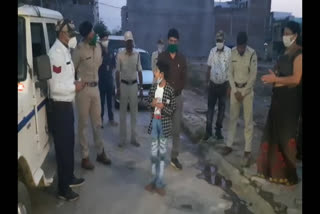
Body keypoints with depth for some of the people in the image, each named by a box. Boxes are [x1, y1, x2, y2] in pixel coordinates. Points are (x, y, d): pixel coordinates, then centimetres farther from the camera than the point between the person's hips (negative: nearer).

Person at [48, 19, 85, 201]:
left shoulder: (65, 50, 11)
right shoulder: (56, 53, -20)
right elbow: (55, 86, -25)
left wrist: (74, 84, 5)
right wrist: (74, 87, -14)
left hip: (67, 104, 10)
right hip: (60, 106, -10)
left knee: (69, 143, 20)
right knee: (63, 146, 0)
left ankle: (70, 178, 37)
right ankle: (63, 189, 14)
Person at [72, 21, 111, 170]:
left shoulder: (98, 47, 8)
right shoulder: (79, 49, -13)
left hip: (95, 87, 6)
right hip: (83, 89, -6)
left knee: (97, 122, 13)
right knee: (84, 123, 1)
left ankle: (100, 152, 25)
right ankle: (85, 157, 10)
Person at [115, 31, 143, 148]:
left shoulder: (137, 54, 1)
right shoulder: (120, 54, -6)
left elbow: (139, 71, 8)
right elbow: (118, 71, -2)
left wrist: (141, 85, 4)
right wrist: (118, 87, -5)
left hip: (134, 84, 2)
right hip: (123, 84, -2)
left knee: (134, 112, 6)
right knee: (123, 112, 4)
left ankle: (134, 138, 16)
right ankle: (122, 139, 10)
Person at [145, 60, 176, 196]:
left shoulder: (170, 90, -12)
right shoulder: (153, 87, 2)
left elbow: (172, 110, -8)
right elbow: (148, 102, 13)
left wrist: (162, 106, -23)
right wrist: (151, 104, -8)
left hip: (164, 122, -4)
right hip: (154, 121, 4)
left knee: (162, 151, 6)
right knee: (154, 151, 10)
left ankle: (160, 183, 16)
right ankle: (154, 180, 24)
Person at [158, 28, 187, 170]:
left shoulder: (182, 58, 6)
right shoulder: (161, 57, 0)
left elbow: (184, 78, 4)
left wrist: (176, 91, -9)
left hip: (177, 97, 2)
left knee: (176, 129, 4)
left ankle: (174, 157, 12)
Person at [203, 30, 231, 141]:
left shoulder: (229, 51, -11)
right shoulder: (212, 51, 0)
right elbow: (209, 67, 7)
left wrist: (230, 84, -7)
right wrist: (207, 81, 6)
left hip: (223, 84, -2)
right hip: (213, 83, 2)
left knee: (221, 107, 9)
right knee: (210, 107, 5)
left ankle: (218, 130, 20)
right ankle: (208, 130, 12)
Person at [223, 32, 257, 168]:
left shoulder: (252, 54, -13)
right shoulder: (232, 52, -1)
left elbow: (253, 76, -12)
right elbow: (230, 73, 2)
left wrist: (243, 93, -11)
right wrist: (235, 90, -5)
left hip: (247, 90, -4)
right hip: (235, 89, 4)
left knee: (248, 121, 0)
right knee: (233, 118, 11)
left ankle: (247, 151, 4)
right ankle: (229, 145, 22)